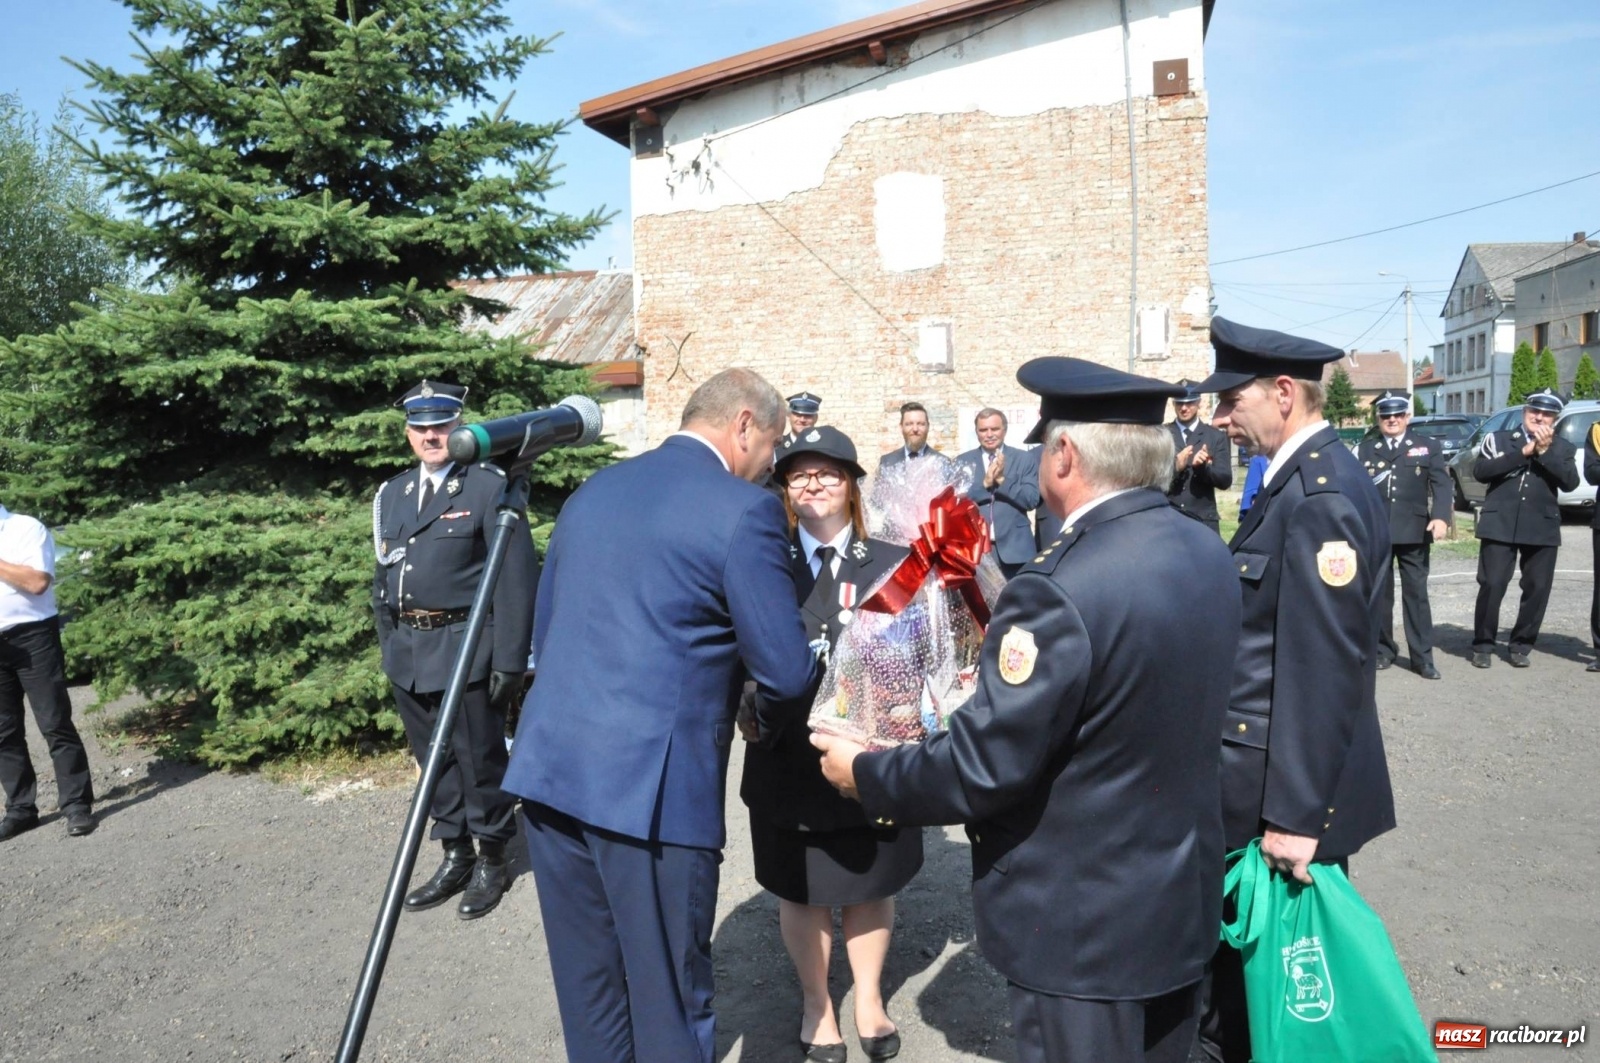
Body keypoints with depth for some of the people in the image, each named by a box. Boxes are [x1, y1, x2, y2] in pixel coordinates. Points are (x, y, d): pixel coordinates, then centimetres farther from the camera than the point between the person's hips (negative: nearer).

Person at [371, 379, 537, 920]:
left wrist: (510, 659, -16)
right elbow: (384, 576, 19)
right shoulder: (391, 494, 12)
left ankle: (492, 862, 23)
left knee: (479, 760, 4)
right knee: (433, 759, 15)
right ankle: (456, 856, 31)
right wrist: (388, 646, 15)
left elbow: (517, 577, -13)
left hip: (466, 651, -6)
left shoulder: (489, 487, -8)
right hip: (408, 653, 6)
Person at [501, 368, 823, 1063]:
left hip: (548, 768, 7)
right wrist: (767, 714, 12)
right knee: (669, 1000, 11)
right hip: (651, 784, -7)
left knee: (588, 994, 20)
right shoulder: (744, 510, -10)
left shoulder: (592, 489, 12)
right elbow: (788, 670, -9)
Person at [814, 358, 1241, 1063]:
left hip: (1084, 925, -8)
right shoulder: (1210, 555, -2)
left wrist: (865, 774, -8)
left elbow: (980, 770, -25)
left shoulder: (1060, 590, -29)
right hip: (1183, 898, 8)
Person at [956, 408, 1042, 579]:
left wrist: (1002, 479, -15)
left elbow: (1032, 500, -4)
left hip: (1014, 547, 0)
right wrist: (985, 483, -15)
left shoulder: (1025, 459, 4)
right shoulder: (963, 462, 7)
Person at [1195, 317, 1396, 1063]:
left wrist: (1294, 814, -21)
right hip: (1266, 767, 9)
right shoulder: (1302, 478, 9)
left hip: (1287, 788, -9)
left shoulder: (1320, 494, -22)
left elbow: (1325, 669, -24)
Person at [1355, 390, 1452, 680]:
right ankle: (1383, 650, 19)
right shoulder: (1364, 450, 10)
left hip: (1414, 533, 0)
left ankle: (1422, 657, 7)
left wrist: (1440, 517, -16)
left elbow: (1441, 484, -1)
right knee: (1378, 592, 8)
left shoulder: (1428, 447, 9)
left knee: (1417, 592, 3)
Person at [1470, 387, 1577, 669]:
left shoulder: (1563, 449, 10)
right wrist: (1522, 453, -11)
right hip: (1500, 524, -2)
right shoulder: (1498, 439, 7)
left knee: (1538, 588, 3)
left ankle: (1520, 646, 18)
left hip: (1542, 528, 2)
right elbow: (1479, 471, -8)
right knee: (1491, 586, -5)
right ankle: (1483, 645, 9)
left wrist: (1545, 452, -12)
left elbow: (1570, 482, -5)